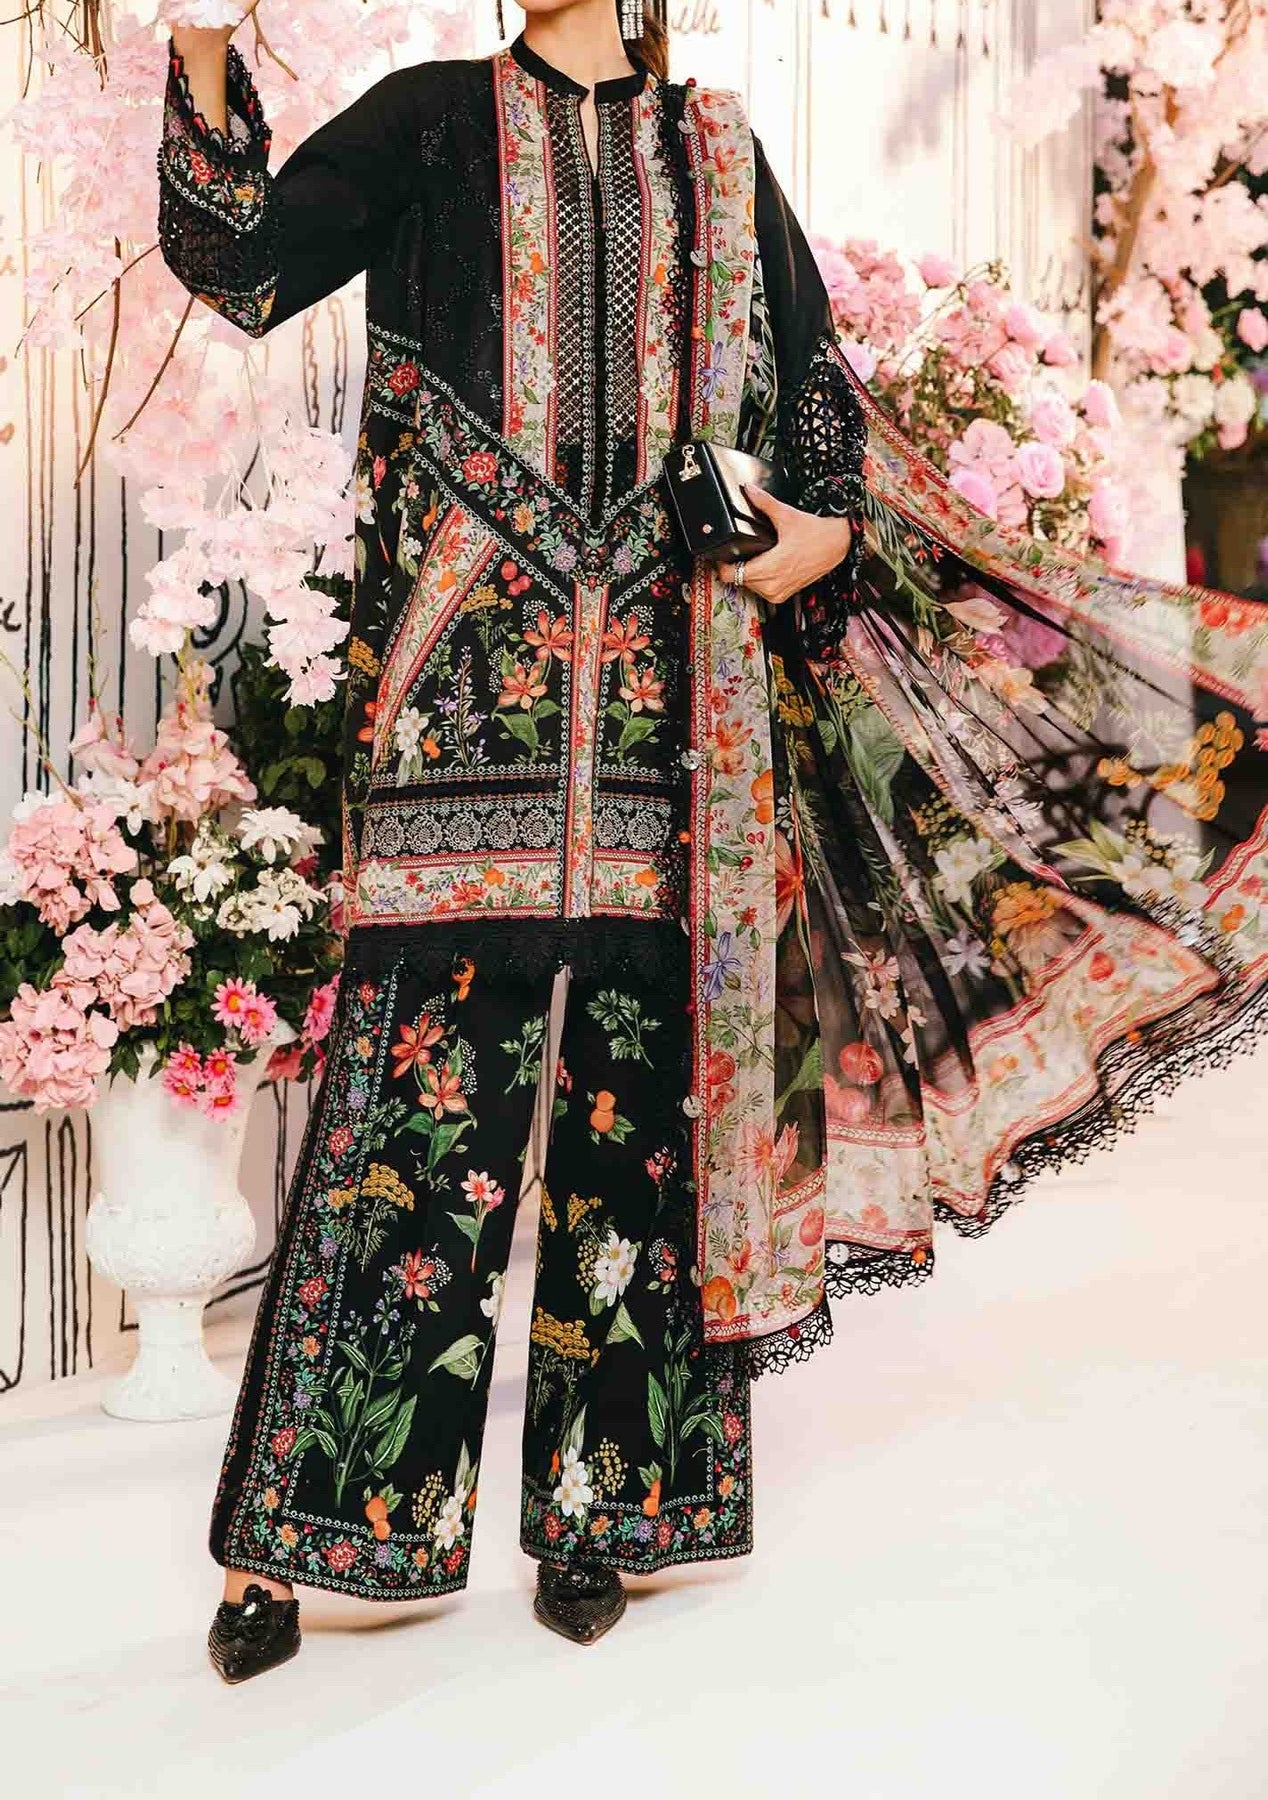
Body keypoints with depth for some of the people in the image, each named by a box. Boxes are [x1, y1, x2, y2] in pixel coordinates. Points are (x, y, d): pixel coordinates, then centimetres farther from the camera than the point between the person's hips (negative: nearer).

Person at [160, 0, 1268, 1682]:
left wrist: (833, 531, 1)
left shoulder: (718, 159, 20)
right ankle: (297, 1537, 4)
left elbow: (815, 381, 20)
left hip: (671, 698, 2)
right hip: (468, 695, -2)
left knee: (641, 1099, 2)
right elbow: (248, 265, 5)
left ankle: (596, 1512, 14)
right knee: (417, 1100, -7)